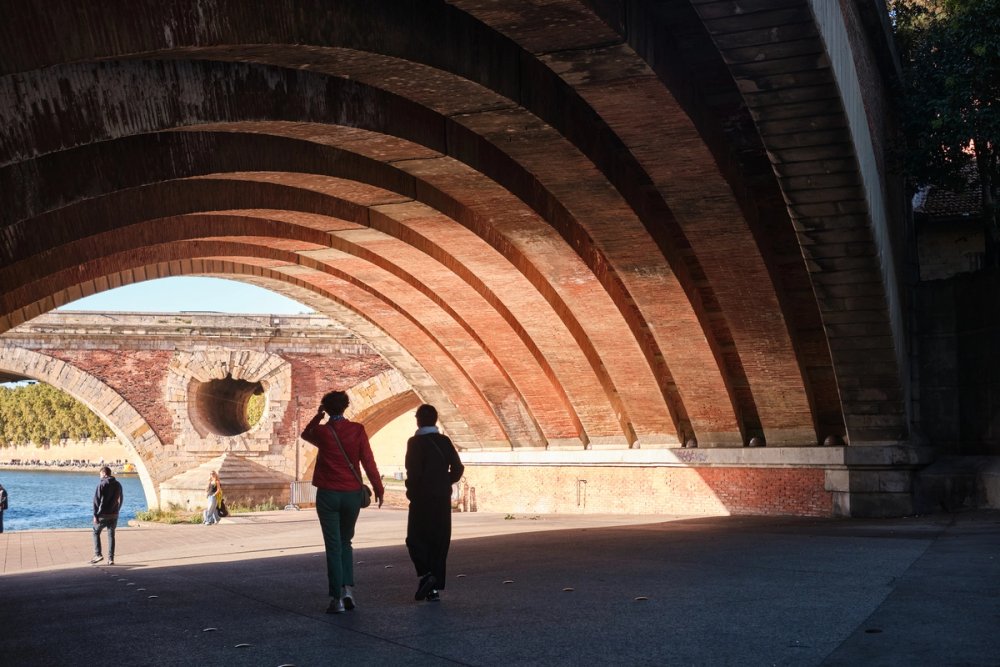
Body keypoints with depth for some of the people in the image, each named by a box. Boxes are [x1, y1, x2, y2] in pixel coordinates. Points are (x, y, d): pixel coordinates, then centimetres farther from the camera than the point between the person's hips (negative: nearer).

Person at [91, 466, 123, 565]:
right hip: (114, 515, 5)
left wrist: (95, 515, -10)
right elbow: (121, 499, 14)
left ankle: (98, 555, 3)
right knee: (111, 536, 9)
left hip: (102, 515, -5)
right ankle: (111, 559, 5)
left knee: (96, 533, 12)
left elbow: (96, 500, -13)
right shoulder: (118, 485, 8)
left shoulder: (102, 484, -10)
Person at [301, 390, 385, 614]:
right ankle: (348, 588, 5)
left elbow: (306, 434, 19)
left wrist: (318, 416, 16)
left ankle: (337, 598, -1)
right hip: (352, 494, 1)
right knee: (345, 542, 19)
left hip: (328, 494, -1)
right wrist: (378, 488, 1)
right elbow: (368, 461, -6)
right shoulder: (357, 430, -5)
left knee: (333, 546, 3)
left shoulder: (322, 432, -5)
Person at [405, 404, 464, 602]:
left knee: (415, 539, 7)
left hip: (422, 499, -4)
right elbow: (458, 468, 1)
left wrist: (411, 491, -2)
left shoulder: (415, 442, -10)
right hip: (443, 499, 5)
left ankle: (425, 574, -15)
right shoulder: (445, 441, 4)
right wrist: (444, 484, 13)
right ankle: (435, 587, 10)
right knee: (439, 541, 9)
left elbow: (414, 471, -17)